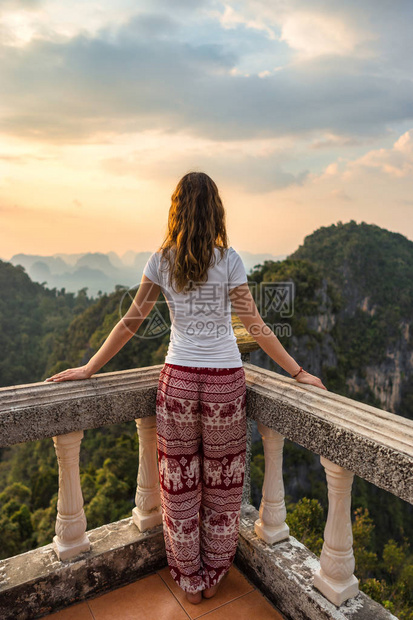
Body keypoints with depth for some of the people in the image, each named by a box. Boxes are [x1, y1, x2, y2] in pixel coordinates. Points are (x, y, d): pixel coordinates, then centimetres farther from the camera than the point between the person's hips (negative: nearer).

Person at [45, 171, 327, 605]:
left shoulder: (162, 261, -2)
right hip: (225, 381, -1)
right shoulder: (228, 260, -7)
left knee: (180, 485, 17)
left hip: (178, 379, 1)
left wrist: (89, 368, 10)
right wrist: (297, 372, 1)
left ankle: (190, 581, 36)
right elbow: (255, 326, -8)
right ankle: (213, 576, 37)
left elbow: (131, 322, -1)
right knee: (221, 484, 18)